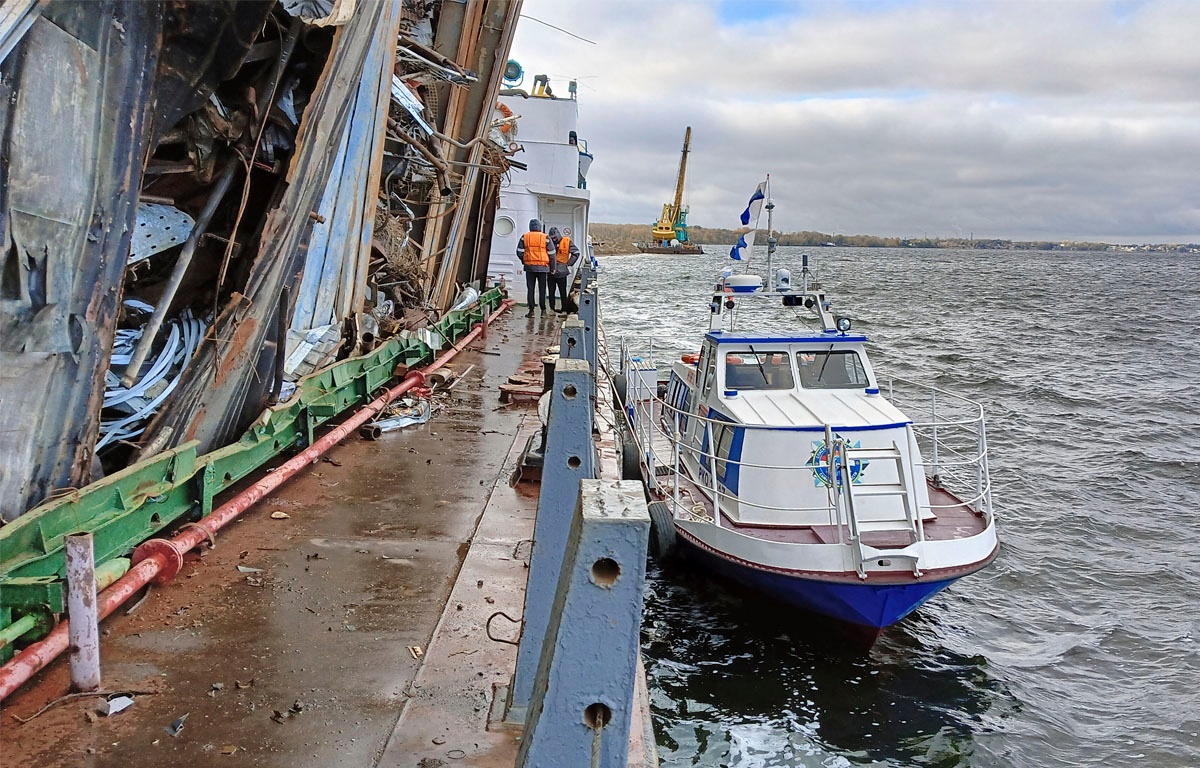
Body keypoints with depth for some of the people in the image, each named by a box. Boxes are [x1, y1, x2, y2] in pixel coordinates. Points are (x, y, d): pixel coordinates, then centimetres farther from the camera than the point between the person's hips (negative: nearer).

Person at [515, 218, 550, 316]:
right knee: (542, 289, 6)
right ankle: (543, 310, 8)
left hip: (529, 267, 1)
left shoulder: (524, 237, 2)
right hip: (542, 267, -1)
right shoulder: (546, 238, -1)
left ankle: (531, 310, 3)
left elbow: (519, 252, -1)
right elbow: (551, 253, -1)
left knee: (530, 289, 5)